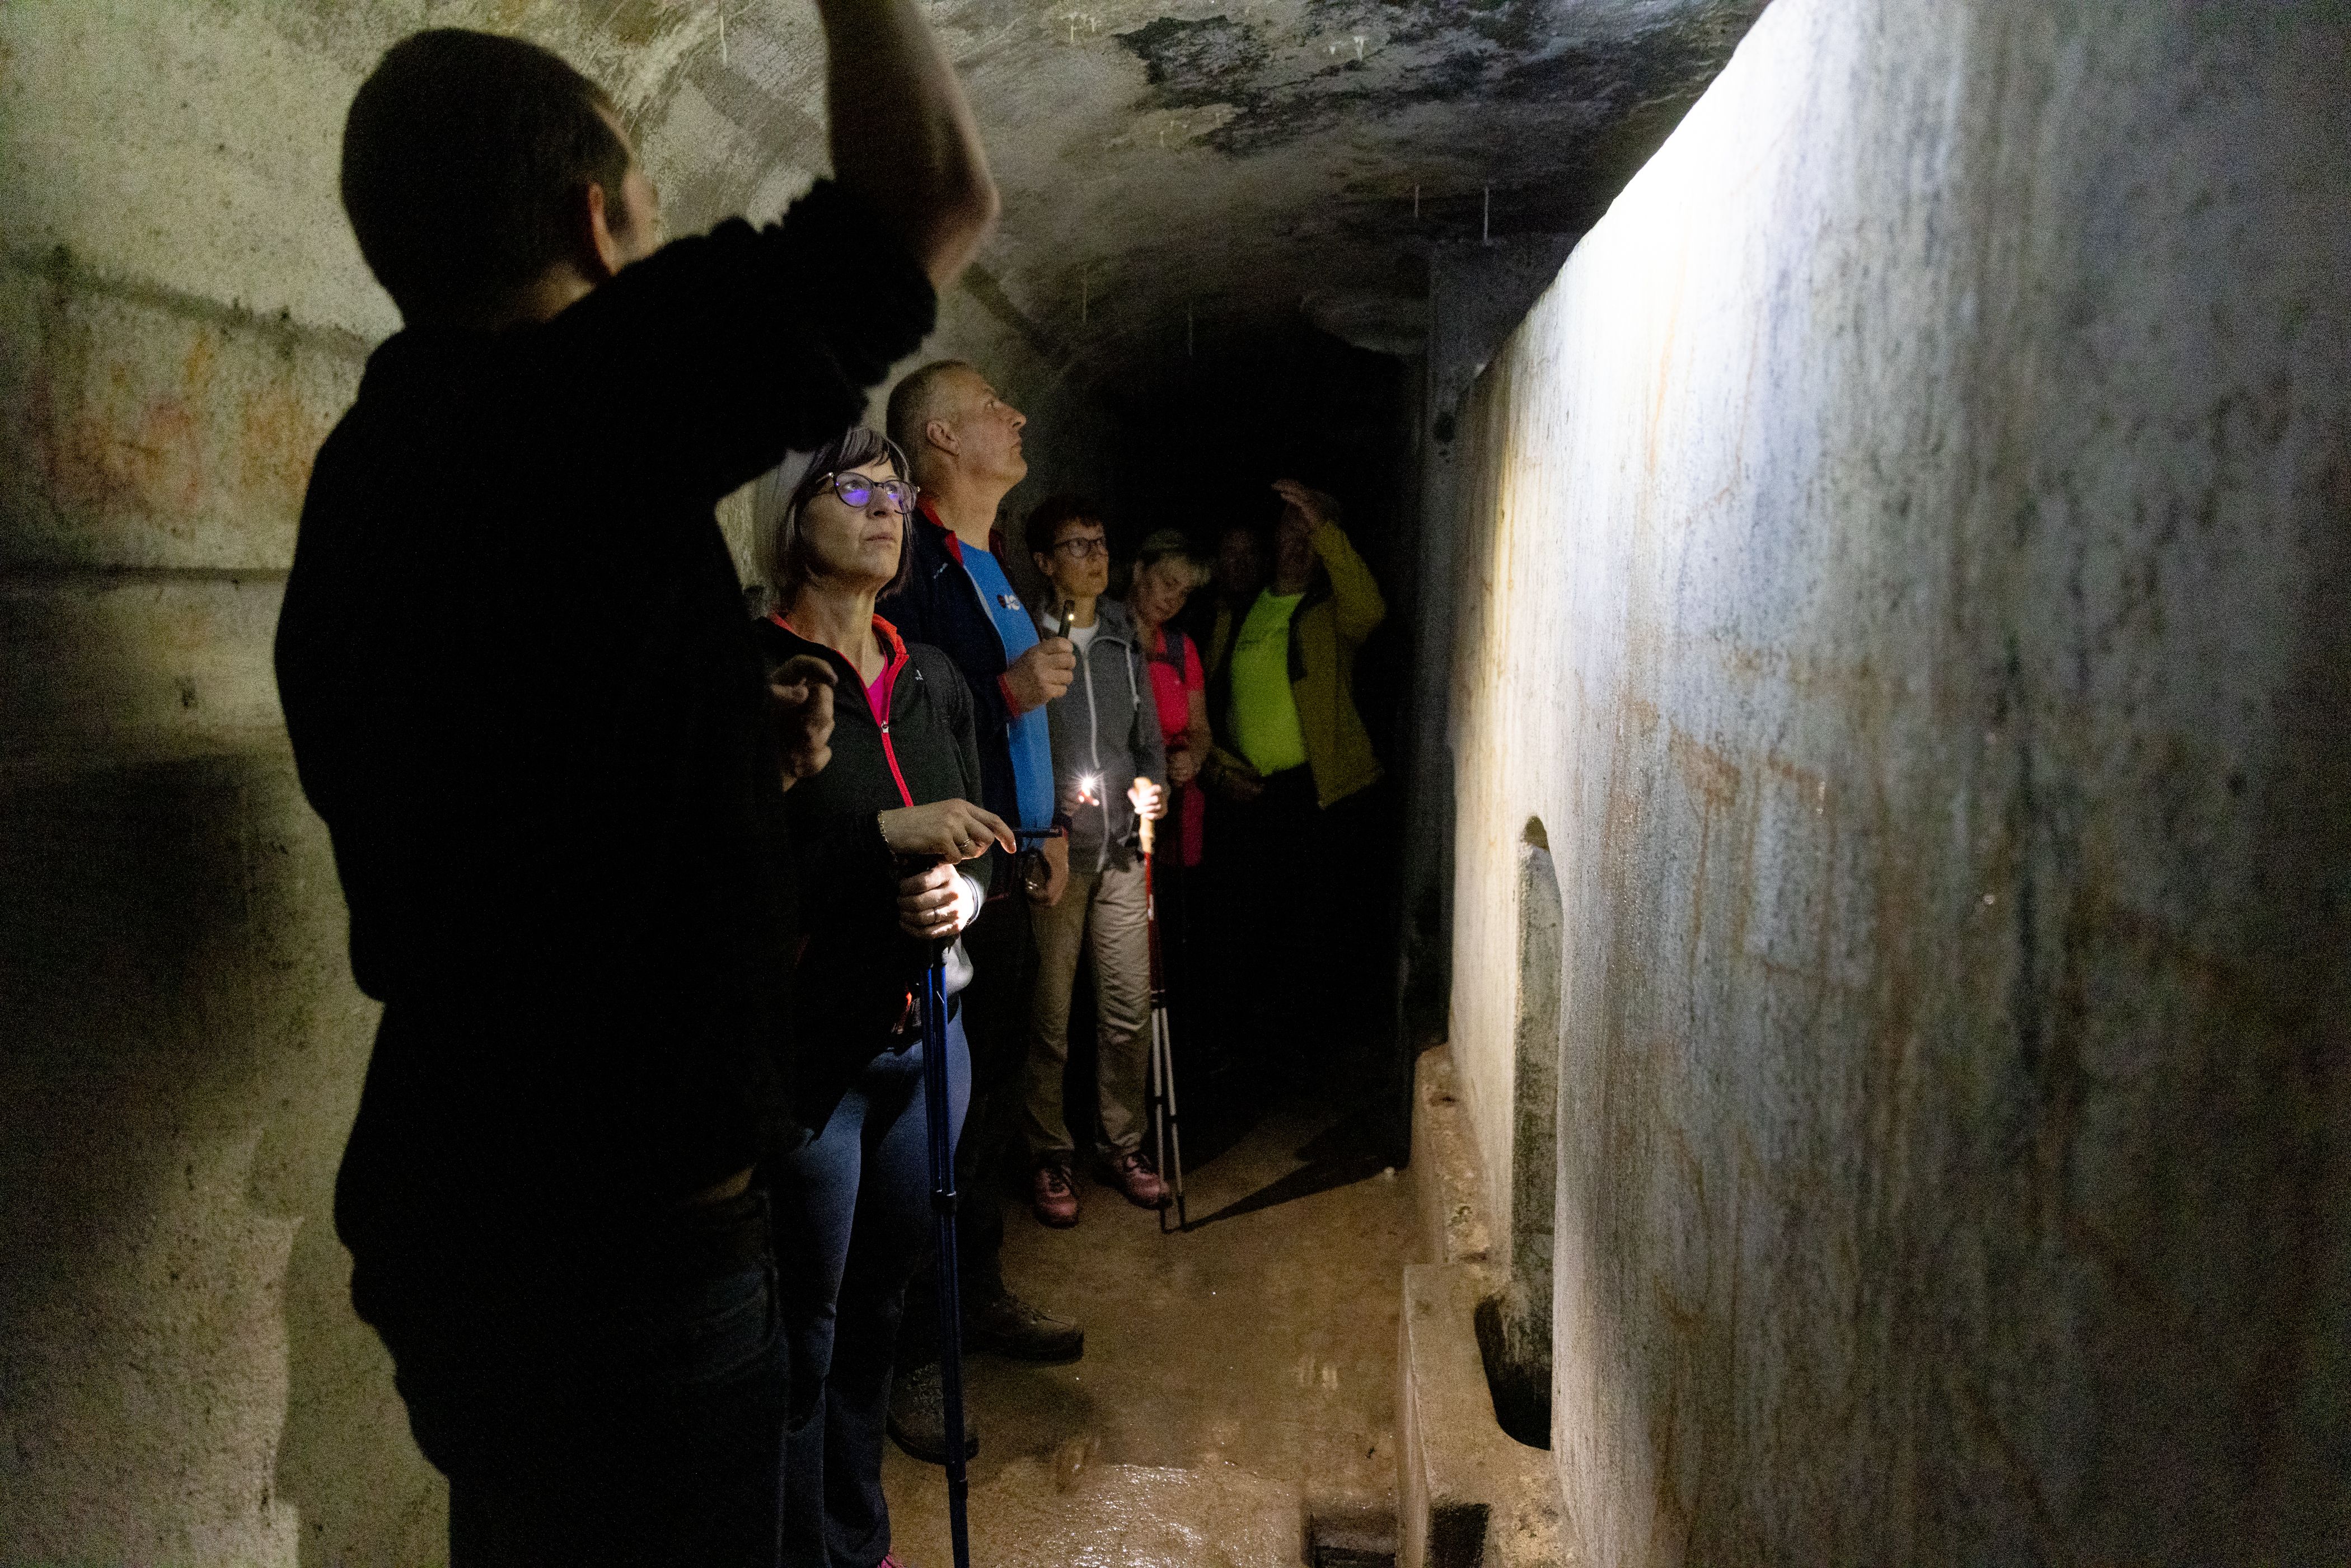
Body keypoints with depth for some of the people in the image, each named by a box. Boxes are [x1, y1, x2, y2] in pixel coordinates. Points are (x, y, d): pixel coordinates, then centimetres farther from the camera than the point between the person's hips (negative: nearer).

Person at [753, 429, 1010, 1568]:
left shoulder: (933, 680, 9)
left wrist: (961, 894, -7)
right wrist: (889, 835, -21)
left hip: (925, 1034, 6)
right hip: (804, 1046, -6)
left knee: (880, 1308, 18)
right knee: (801, 1336, 7)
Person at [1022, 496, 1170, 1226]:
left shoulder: (1124, 641, 13)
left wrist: (1151, 784, 0)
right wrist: (1050, 799, -18)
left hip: (1120, 850, 5)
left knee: (1130, 1010, 8)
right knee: (1047, 1015, 2)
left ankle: (1121, 1143, 24)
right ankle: (1049, 1155, 18)